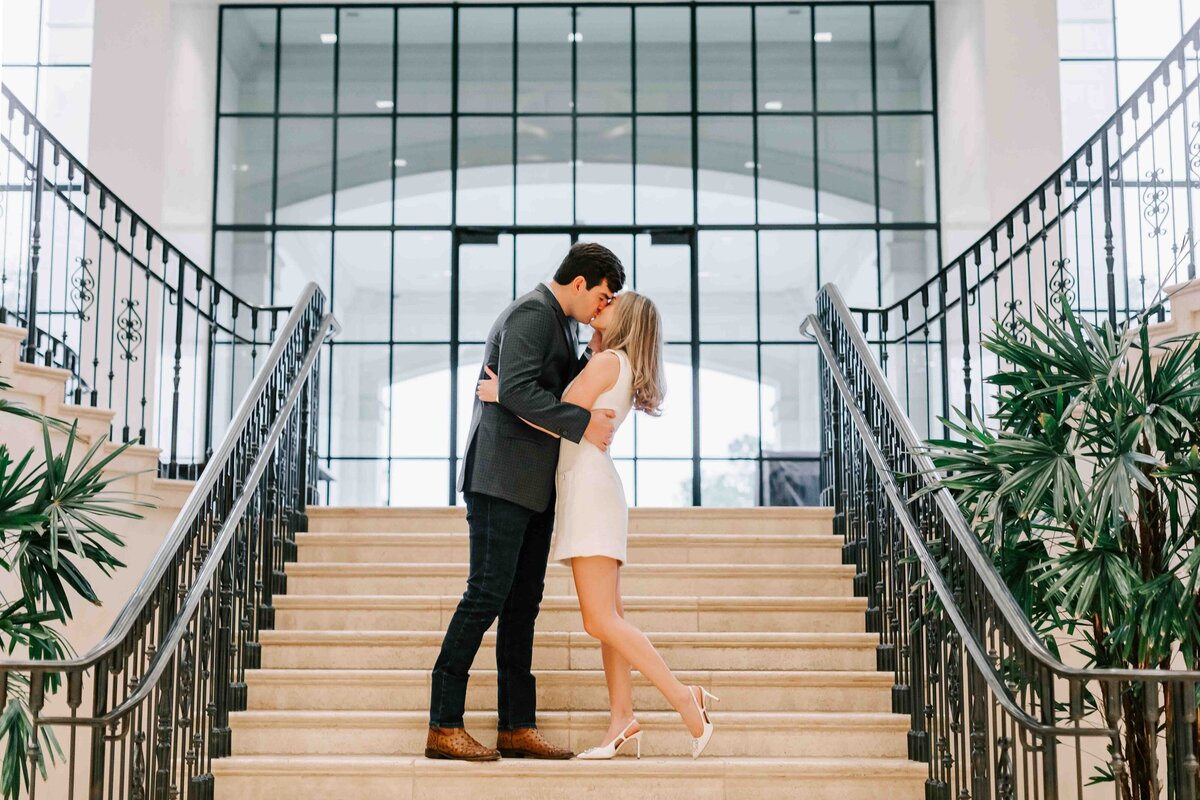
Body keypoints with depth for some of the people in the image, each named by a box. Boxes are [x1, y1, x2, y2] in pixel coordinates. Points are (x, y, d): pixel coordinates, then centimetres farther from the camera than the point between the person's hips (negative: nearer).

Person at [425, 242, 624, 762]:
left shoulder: (561, 323, 22)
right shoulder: (531, 314, -10)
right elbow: (517, 391, -22)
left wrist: (595, 353, 10)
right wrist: (583, 424, -19)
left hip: (534, 485, 10)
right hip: (502, 479, -10)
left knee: (523, 602, 7)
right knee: (488, 594, -11)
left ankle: (517, 727, 9)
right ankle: (444, 727, -8)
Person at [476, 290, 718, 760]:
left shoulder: (607, 362, -8)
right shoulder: (623, 370, 20)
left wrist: (502, 395, -10)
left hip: (590, 487, -10)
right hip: (589, 491, 10)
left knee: (600, 621, -14)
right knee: (608, 618, 4)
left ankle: (685, 699, -13)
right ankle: (622, 720, 2)